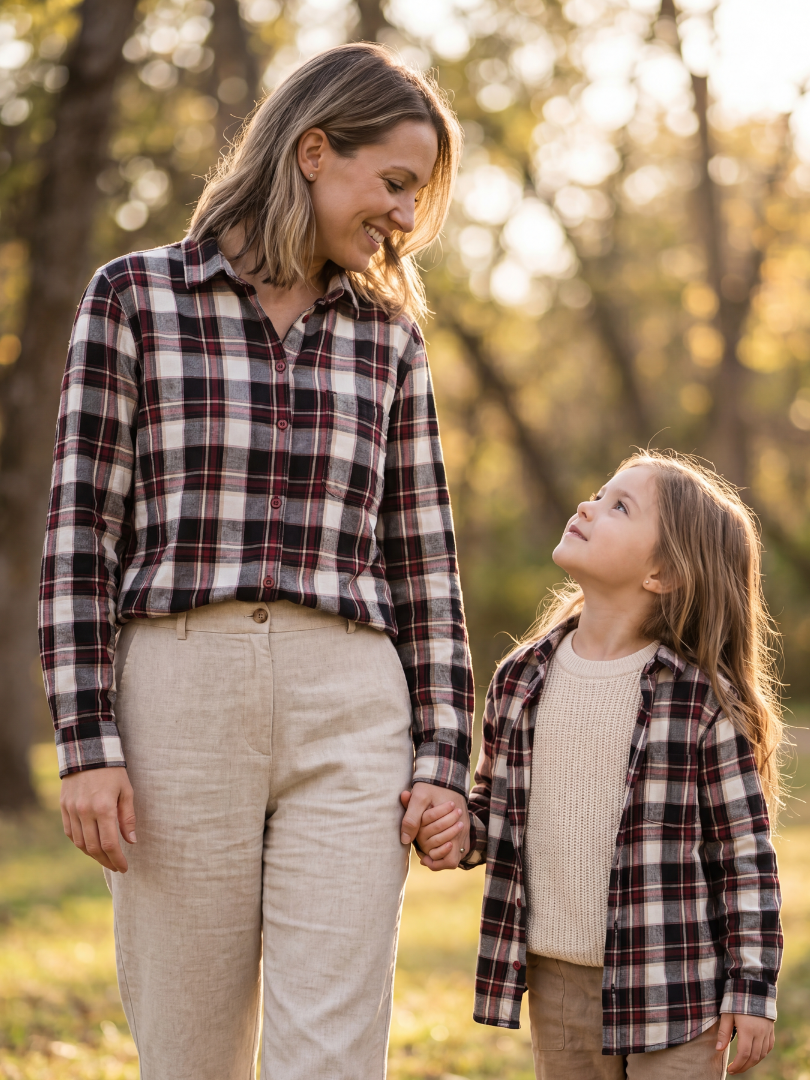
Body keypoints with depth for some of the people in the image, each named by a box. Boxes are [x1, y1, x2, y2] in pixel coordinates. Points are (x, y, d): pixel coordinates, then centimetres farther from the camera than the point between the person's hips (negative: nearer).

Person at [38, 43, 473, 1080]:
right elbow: (81, 530, 0)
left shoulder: (387, 337, 14)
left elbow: (421, 555, 13)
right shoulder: (135, 296, 4)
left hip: (348, 717, 2)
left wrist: (442, 755, 5)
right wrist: (84, 741, -8)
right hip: (180, 694, -2)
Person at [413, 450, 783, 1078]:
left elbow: (746, 852, -6)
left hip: (672, 986, -4)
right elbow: (496, 809, 15)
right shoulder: (522, 679, 3)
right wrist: (457, 830, -7)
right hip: (557, 977, 5)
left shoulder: (704, 698, -10)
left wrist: (752, 989, -7)